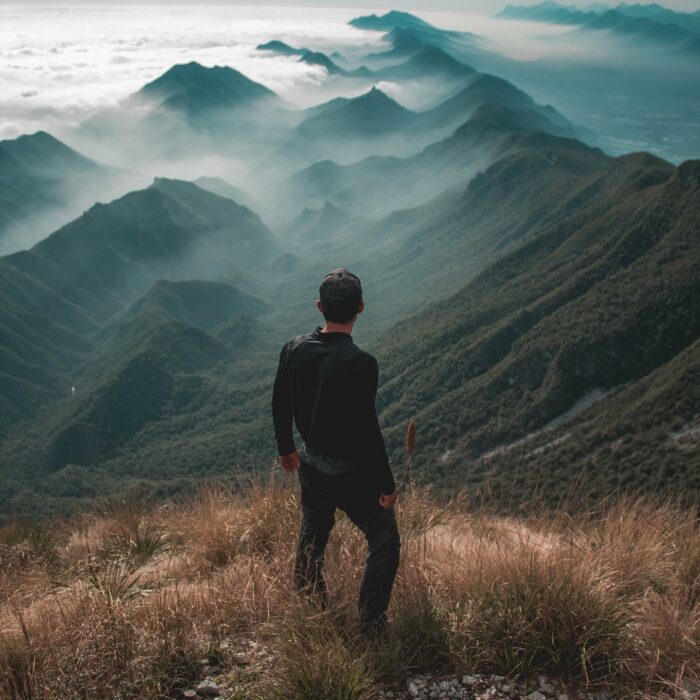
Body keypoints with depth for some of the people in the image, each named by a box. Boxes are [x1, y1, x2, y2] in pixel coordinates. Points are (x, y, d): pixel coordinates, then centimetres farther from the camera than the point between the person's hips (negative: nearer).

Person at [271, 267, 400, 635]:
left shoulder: (294, 348, -8)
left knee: (312, 537, 28)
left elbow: (280, 405, 5)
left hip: (310, 465, 6)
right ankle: (371, 625, 20)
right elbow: (367, 430, -24)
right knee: (384, 544, 14)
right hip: (353, 474, -6)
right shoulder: (361, 364, -28)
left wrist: (286, 448, 22)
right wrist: (386, 484, -11)